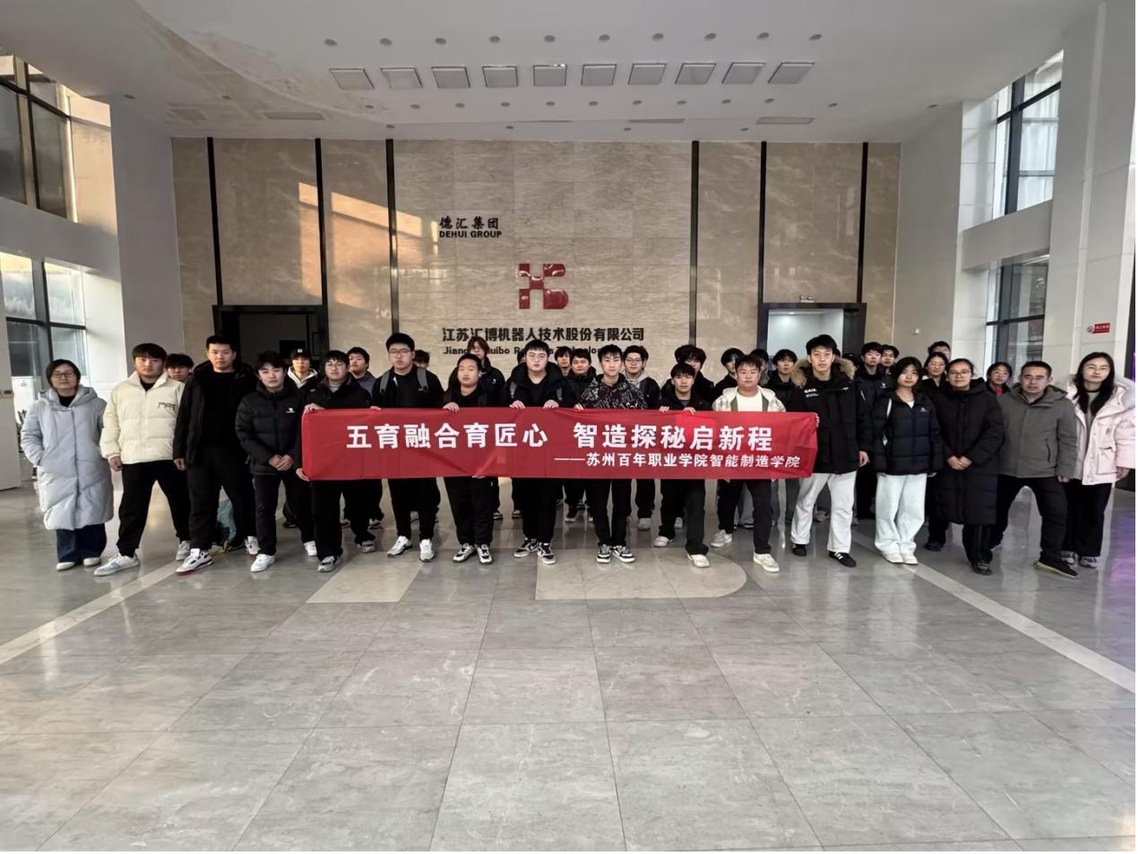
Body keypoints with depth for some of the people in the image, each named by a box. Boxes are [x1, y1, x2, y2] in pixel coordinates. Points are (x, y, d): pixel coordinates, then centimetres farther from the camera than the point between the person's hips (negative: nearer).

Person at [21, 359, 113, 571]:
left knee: (92, 512, 2)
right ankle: (68, 555, 15)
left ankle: (91, 552, 15)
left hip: (91, 471, -1)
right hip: (56, 473, 1)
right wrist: (39, 458, -2)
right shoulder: (39, 406, 8)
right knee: (62, 515, 3)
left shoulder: (95, 404, 3)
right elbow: (28, 436, 10)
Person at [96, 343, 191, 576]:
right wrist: (112, 452, 5)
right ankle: (126, 553, 13)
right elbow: (111, 423, 13)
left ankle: (186, 540, 26)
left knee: (179, 500, 9)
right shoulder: (120, 391, 11)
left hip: (169, 456, -2)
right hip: (133, 458, 3)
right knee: (131, 507, 5)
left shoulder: (177, 388, 0)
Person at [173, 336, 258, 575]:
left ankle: (250, 537, 27)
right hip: (200, 450, 3)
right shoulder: (197, 379, 7)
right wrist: (179, 450, 4)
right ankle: (199, 551, 12)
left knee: (242, 497, 8)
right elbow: (184, 417, 8)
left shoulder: (246, 379, -1)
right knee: (201, 502, 6)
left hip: (233, 449, -2)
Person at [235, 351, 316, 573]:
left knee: (302, 503, 11)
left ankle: (309, 540, 31)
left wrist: (292, 456, -16)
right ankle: (266, 552, 14)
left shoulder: (297, 398, -4)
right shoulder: (249, 401, -1)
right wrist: (268, 457, -14)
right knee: (264, 509, 4)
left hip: (294, 462, -1)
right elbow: (244, 434, -4)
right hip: (263, 464, 1)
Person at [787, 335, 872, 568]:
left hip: (846, 455, 3)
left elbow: (861, 417, 7)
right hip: (815, 455, -3)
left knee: (843, 505, 10)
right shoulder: (802, 388, -7)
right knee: (806, 501, 14)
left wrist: (863, 446, 4)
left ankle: (839, 548, 23)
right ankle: (799, 540, 31)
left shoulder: (848, 383, 2)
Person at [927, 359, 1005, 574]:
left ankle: (980, 557, 0)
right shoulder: (938, 399, 2)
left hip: (980, 465, -1)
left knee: (980, 510, -8)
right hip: (946, 463, 2)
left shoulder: (986, 399, -1)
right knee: (941, 504, 11)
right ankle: (936, 538, 36)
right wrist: (948, 456, -13)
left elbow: (995, 432, -6)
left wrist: (971, 457, -14)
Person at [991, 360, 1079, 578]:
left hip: (1046, 472, -1)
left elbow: (1068, 441, -2)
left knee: (1057, 513, -7)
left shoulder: (1062, 405, -6)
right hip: (1006, 469, 1)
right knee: (998, 508, 15)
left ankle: (1050, 557, 3)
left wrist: (1065, 469, -6)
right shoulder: (1003, 401, -3)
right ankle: (992, 540, 37)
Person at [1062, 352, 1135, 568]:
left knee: (1094, 511, 8)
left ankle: (1089, 552, 21)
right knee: (1068, 508, 9)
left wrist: (1125, 461, -3)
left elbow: (1126, 433, 0)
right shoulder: (1067, 393, -3)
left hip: (1100, 466, 0)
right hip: (1069, 464, 0)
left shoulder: (1120, 398, -1)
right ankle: (1067, 548, 22)